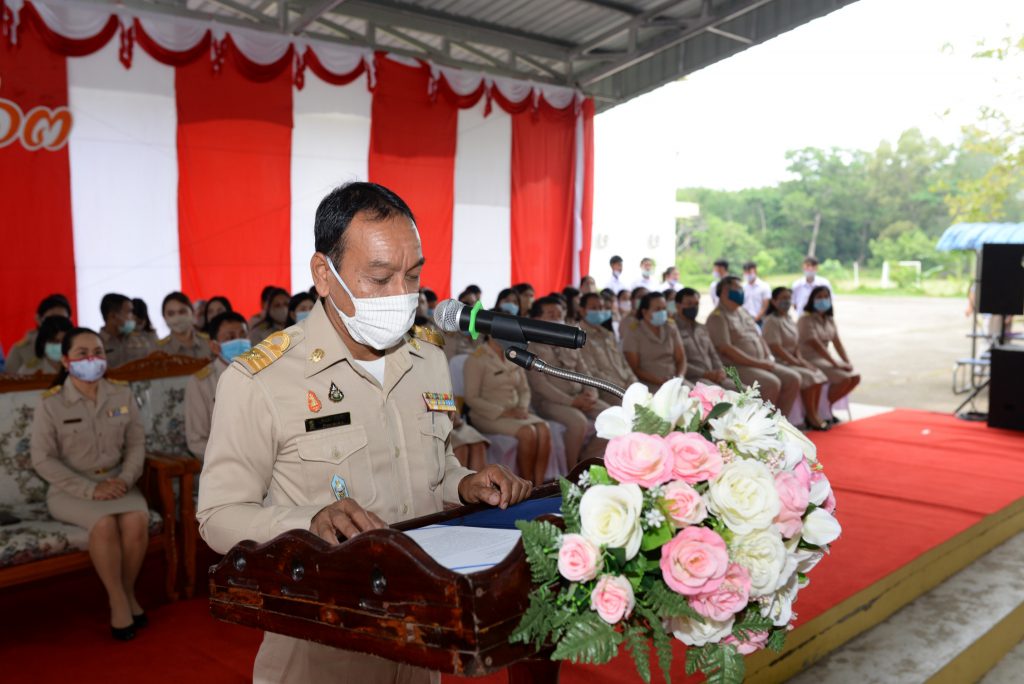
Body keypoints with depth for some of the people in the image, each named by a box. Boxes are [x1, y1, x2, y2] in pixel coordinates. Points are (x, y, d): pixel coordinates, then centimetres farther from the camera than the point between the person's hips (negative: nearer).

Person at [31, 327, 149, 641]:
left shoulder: (122, 394, 3)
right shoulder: (51, 403, -7)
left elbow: (136, 443, 6)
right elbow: (43, 459, -10)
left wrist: (126, 478, -13)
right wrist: (90, 489, -18)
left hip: (116, 482, 3)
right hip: (71, 489, -3)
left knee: (137, 519, -28)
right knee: (104, 523, -32)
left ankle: (128, 592, -5)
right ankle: (117, 600, -13)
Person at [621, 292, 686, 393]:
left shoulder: (671, 330, 16)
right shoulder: (633, 334, 0)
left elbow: (681, 359, 12)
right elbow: (634, 368, -5)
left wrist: (680, 377, -9)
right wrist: (659, 381, -18)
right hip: (650, 386, -5)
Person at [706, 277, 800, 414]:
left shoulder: (743, 313, 20)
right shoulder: (717, 317, -8)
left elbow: (759, 337, 24)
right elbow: (726, 349, -18)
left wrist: (769, 359, 3)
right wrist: (759, 363, -17)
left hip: (760, 365, 9)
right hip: (736, 367, -9)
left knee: (793, 379, -7)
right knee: (771, 383, -29)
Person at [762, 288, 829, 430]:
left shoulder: (789, 319, 14)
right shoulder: (771, 321, -13)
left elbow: (796, 344, 17)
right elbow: (776, 349, -20)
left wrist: (800, 358, -2)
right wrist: (797, 362, -17)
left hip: (792, 361, 9)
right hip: (778, 363, -9)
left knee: (818, 376, -7)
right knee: (808, 377, -23)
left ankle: (813, 415, -3)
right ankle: (811, 417, -11)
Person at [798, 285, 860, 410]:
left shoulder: (829, 319, 11)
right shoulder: (806, 319, -14)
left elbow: (837, 343, 8)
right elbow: (815, 344, -22)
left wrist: (847, 362, -7)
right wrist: (836, 363, -23)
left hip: (825, 358, 9)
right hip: (810, 360, -9)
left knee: (855, 377, -5)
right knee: (844, 379, -24)